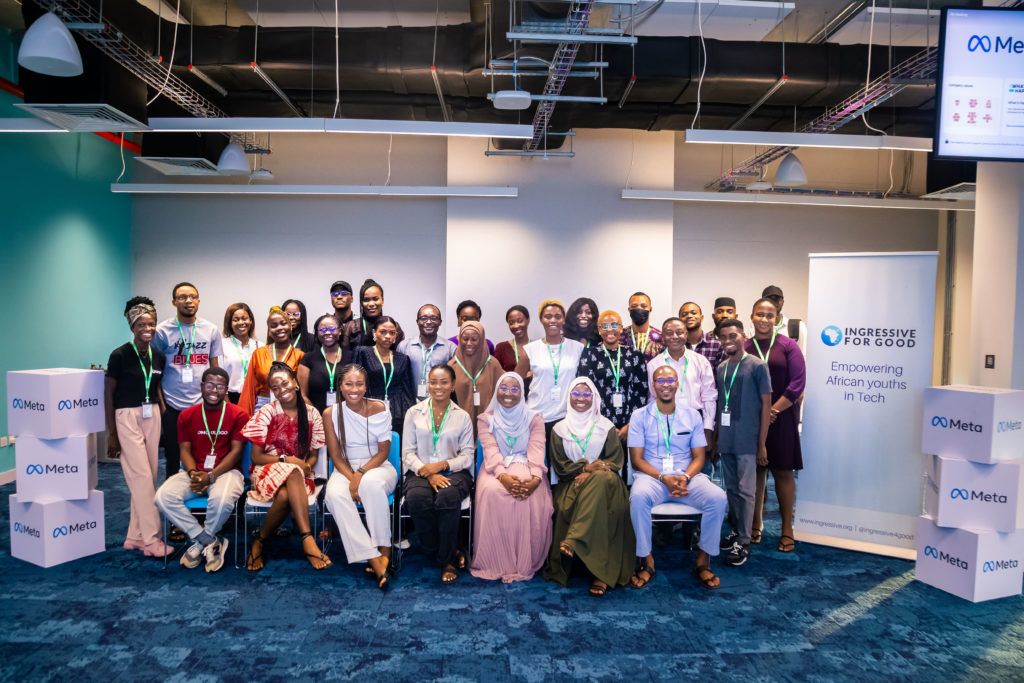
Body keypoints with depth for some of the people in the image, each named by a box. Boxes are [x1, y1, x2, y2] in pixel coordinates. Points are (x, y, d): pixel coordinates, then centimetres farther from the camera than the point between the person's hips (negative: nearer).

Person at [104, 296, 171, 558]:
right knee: (141, 477, -8)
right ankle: (151, 539, -1)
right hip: (126, 417, -6)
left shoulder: (158, 356, 6)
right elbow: (108, 394, -6)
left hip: (152, 416, 6)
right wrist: (112, 433, -7)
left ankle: (135, 536, 18)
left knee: (148, 478, 7)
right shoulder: (120, 355, -9)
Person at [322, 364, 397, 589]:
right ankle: (374, 560, -34)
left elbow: (383, 451, -4)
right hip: (345, 469, 2)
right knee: (335, 494, -33)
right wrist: (352, 478, -18)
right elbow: (336, 456, 0)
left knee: (371, 483, -38)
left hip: (378, 466, -1)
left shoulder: (379, 408, -4)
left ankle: (384, 550, -26)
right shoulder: (331, 413, -1)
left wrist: (361, 474, -19)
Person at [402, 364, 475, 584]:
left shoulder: (462, 417, 10)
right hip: (420, 472, 1)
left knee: (448, 497, -35)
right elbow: (408, 453, 5)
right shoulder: (414, 413, 11)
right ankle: (451, 552, -12)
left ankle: (447, 560, -17)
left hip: (453, 472, -1)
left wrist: (442, 465, -13)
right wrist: (427, 473, -13)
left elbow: (467, 455, 5)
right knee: (417, 499, -33)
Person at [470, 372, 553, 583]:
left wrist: (535, 478, -27)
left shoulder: (534, 419, 9)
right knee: (491, 491, -34)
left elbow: (536, 451, -6)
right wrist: (503, 475, -27)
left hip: (525, 468, 0)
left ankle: (525, 563, -21)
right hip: (497, 470, 0)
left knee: (532, 496, -33)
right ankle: (496, 563, -23)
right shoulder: (486, 419, 9)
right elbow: (491, 451, -6)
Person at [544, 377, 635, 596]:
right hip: (571, 483, 1)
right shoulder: (559, 429, 14)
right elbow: (559, 465, 6)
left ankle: (573, 543, -42)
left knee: (601, 480, -37)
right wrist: (585, 467, -12)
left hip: (603, 481, -1)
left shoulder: (606, 428, 12)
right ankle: (600, 572, -31)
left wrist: (590, 474, -15)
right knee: (566, 507, -33)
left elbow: (616, 461, 3)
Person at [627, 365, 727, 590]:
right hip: (651, 476, -2)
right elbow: (637, 459, 0)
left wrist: (685, 478, -12)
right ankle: (646, 559, -15)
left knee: (718, 497, -26)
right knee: (638, 496, -35)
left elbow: (698, 456, 9)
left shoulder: (692, 416, 11)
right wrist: (663, 478, -16)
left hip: (687, 476, 2)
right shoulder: (640, 416, 4)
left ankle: (703, 560, -8)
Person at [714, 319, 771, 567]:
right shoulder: (721, 368, 11)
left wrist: (762, 444, -9)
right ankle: (735, 530, 26)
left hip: (747, 442, -5)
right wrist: (715, 437, 13)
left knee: (745, 491, -1)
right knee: (731, 488, 13)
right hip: (725, 441, 6)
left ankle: (743, 542, 6)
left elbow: (766, 404, -6)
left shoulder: (757, 366, -6)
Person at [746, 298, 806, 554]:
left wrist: (773, 411, -11)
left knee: (783, 472, 2)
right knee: (755, 471, 7)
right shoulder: (743, 348, 5)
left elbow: (797, 384, -5)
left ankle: (787, 529, 11)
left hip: (782, 418, -1)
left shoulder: (787, 345, 1)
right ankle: (755, 525, 19)